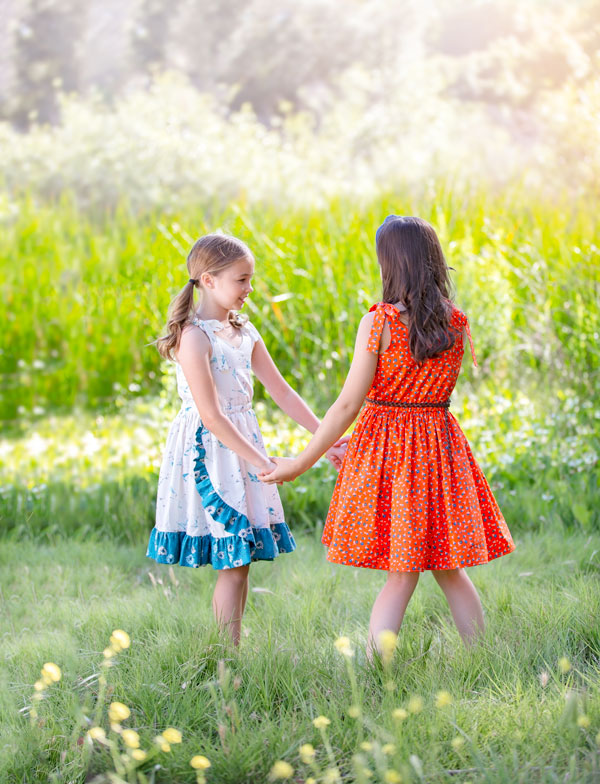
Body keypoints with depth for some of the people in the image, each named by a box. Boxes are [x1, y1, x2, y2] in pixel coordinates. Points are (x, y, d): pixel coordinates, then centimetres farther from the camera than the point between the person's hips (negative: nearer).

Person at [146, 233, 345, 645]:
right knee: (234, 564, -7)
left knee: (239, 562, 6)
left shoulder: (244, 332, 10)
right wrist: (264, 463, -21)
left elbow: (283, 393, 12)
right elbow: (211, 416, -19)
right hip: (208, 451, -7)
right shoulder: (194, 336, -15)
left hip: (242, 444, 7)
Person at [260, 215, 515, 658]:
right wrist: (359, 442, 20)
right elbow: (433, 396, 10)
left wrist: (302, 463, -2)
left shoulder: (379, 323, -13)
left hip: (386, 451, -3)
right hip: (440, 447, 3)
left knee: (402, 577, 3)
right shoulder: (459, 324, 0)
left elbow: (349, 404, -12)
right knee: (450, 571, 16)